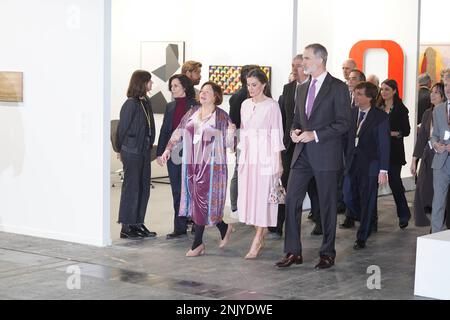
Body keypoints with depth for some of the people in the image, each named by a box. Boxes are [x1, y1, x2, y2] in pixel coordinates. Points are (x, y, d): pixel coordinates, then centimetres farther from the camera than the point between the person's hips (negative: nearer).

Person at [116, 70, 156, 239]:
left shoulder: (146, 102, 9)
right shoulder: (131, 104, -13)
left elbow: (149, 128, 10)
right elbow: (122, 129, -8)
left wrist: (149, 146, 5)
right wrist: (121, 150, -2)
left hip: (144, 151, 8)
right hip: (132, 152, -8)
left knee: (144, 187, 11)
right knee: (131, 188, -1)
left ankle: (138, 223, 20)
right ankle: (126, 227, 7)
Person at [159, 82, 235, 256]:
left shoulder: (222, 116, -2)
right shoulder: (192, 113, 11)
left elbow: (228, 143, -2)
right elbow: (178, 133, 17)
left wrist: (231, 132, -22)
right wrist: (168, 149, 8)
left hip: (211, 166, -5)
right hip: (191, 164, 5)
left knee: (203, 202, -5)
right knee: (195, 201, 7)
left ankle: (198, 243, 4)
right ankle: (224, 228, 25)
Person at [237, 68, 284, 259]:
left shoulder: (272, 105, -6)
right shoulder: (245, 105, 12)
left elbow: (276, 134, -7)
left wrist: (278, 162, -10)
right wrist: (241, 157, 13)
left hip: (265, 155, -6)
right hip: (247, 155, 6)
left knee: (262, 196, -6)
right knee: (249, 195, 6)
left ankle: (256, 243, -6)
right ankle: (261, 237, 18)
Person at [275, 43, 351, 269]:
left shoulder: (338, 88, -6)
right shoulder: (302, 89, 15)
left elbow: (343, 123, -11)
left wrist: (315, 135, -17)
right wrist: (295, 132, 0)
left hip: (325, 155, -6)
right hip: (302, 154, 6)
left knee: (327, 204, 3)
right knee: (292, 200, 0)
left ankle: (328, 253, 15)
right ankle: (293, 252, 7)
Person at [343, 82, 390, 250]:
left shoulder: (381, 117, -8)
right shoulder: (352, 113, 7)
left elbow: (384, 145, -8)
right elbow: (347, 138, 8)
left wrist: (383, 170, -12)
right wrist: (345, 160, 1)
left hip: (370, 165, -5)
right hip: (352, 163, 5)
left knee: (367, 202, 2)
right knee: (348, 197, 5)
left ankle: (362, 238, 14)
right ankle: (367, 222, 31)